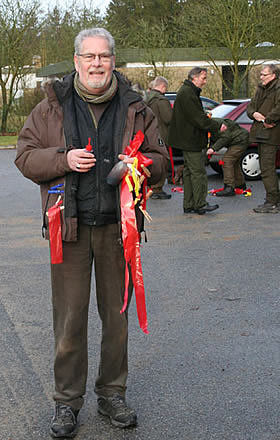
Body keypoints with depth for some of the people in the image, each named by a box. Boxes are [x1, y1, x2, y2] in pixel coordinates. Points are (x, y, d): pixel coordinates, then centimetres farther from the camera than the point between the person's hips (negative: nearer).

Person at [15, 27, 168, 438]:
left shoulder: (135, 109, 6)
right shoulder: (52, 107, 3)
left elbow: (161, 159, 11)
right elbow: (25, 155, 4)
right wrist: (63, 159, -13)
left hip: (118, 226, 2)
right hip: (70, 227, -1)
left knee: (116, 315, 11)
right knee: (70, 318, 3)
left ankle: (112, 393, 27)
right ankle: (67, 400, 18)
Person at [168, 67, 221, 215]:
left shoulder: (189, 92, 18)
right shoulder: (187, 93, -17)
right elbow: (198, 118, -20)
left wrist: (205, 117, 7)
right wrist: (217, 126, -14)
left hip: (187, 140, 11)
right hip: (190, 141, -11)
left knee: (189, 172, 12)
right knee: (198, 172, -7)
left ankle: (189, 205, 16)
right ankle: (200, 204, -2)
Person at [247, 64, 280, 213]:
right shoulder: (261, 89, 17)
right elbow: (250, 106, 19)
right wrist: (254, 113, -2)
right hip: (261, 133, 10)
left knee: (267, 169, -11)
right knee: (267, 168, 14)